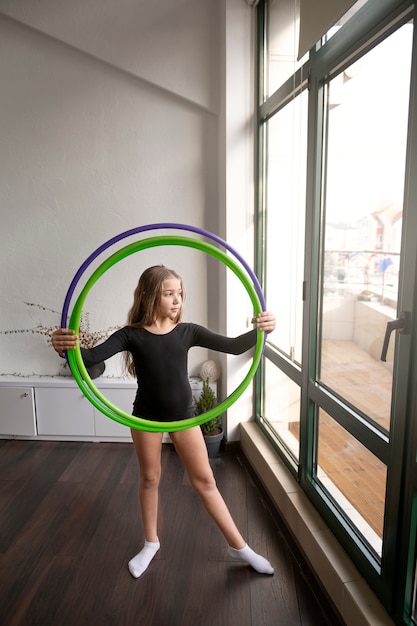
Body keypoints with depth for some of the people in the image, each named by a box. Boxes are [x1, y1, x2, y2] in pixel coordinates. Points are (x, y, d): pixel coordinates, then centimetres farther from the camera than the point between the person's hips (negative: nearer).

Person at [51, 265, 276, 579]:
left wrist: (259, 331, -30)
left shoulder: (188, 331, -7)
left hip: (183, 415, 1)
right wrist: (67, 347, -48)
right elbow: (91, 357, -25)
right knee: (149, 479, 16)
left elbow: (233, 346, -11)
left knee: (204, 480, 8)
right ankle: (151, 543, 41)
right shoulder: (132, 335, -12)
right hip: (146, 417, -1)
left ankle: (239, 546, 25)